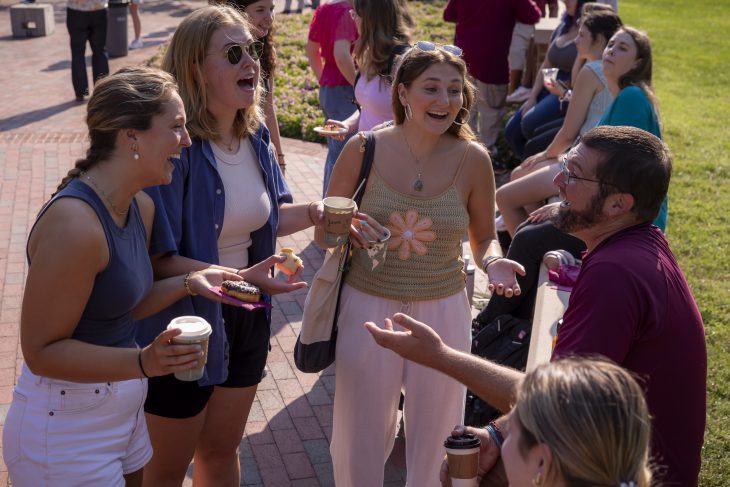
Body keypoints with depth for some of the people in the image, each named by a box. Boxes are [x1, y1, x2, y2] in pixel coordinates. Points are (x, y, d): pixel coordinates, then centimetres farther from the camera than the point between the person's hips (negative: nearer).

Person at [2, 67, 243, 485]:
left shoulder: (142, 207, 1)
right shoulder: (73, 223, -28)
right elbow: (42, 351, -24)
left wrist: (187, 283, -4)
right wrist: (143, 362, -35)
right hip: (65, 432, -8)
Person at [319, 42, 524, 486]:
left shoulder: (472, 159, -7)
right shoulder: (364, 150, -9)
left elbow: (484, 237, 7)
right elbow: (324, 232, 2)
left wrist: (493, 262, -15)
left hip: (442, 312, 1)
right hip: (368, 308, 0)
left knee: (434, 440, 17)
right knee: (360, 441, 13)